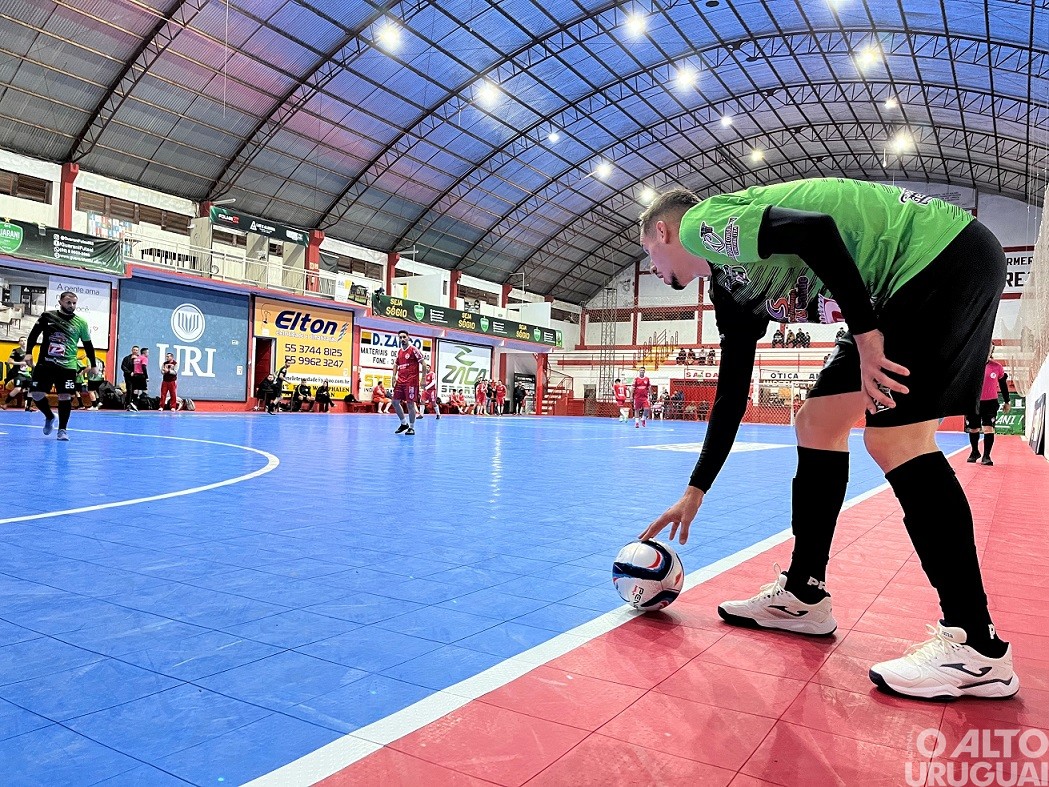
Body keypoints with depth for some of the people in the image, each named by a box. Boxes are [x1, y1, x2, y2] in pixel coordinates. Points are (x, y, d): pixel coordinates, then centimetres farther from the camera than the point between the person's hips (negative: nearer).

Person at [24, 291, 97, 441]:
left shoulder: (81, 322, 3)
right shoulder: (47, 316, 3)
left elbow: (88, 345, 10)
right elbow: (34, 334, 9)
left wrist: (93, 365, 10)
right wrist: (29, 352, -2)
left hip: (67, 366, -1)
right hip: (45, 364, 1)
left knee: (65, 397, -6)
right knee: (36, 394, -1)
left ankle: (62, 429, 6)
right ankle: (50, 417, 27)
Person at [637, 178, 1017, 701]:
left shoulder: (700, 222, -9)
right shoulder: (730, 291, 17)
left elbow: (815, 230, -25)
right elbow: (731, 396, 17)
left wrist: (865, 335, -21)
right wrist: (694, 493, 18)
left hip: (946, 252, -9)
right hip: (904, 284, 10)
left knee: (893, 436, -16)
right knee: (817, 423, 7)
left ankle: (977, 649, -7)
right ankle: (803, 596, 15)